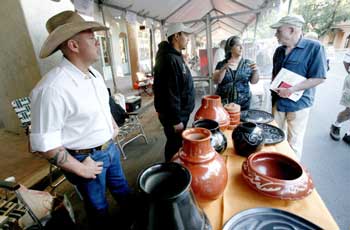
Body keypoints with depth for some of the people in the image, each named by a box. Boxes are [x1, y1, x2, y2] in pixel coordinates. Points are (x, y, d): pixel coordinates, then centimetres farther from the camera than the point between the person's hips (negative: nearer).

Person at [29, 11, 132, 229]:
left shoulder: (94, 73, -1)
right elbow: (45, 144, -24)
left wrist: (113, 124, 7)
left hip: (110, 147, 8)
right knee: (99, 206, 20)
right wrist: (80, 169, -15)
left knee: (123, 189, 29)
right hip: (86, 157, -7)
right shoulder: (52, 88, -28)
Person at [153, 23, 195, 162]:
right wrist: (176, 120, -22)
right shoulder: (170, 59, -22)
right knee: (174, 146, 6)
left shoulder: (175, 56, 12)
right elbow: (170, 93, -27)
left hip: (180, 112, 10)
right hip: (174, 115, -10)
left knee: (177, 144, 23)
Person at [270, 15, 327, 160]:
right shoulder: (279, 50, 7)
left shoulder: (314, 47, -12)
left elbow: (319, 78, -15)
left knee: (294, 142, 7)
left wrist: (291, 90, -23)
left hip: (298, 103, -6)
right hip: (278, 101, 6)